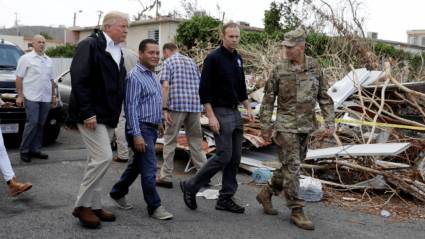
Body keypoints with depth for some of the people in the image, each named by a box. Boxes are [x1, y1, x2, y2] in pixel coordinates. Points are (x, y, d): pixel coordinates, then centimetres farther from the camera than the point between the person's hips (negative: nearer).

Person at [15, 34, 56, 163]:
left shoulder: (48, 60, 17)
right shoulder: (26, 58, 0)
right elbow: (19, 78, -3)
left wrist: (53, 95, 17)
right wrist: (20, 95, -9)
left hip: (46, 98, 6)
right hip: (31, 98, -5)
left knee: (40, 124, 6)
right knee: (32, 123, -10)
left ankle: (35, 150, 13)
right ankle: (24, 150, -1)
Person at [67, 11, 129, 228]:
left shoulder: (118, 52, 16)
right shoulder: (90, 45, -10)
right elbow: (79, 80, -18)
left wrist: (115, 114, 13)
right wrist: (87, 113, -22)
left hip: (107, 116, 9)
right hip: (91, 115, -8)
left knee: (97, 160, 12)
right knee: (104, 157, -14)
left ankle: (94, 205, 21)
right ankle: (82, 205, -2)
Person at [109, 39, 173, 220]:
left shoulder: (153, 76, 15)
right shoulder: (135, 76, -14)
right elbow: (131, 107, -19)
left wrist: (160, 122, 20)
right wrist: (136, 134, -23)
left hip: (152, 128, 9)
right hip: (142, 129, -9)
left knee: (136, 165, 18)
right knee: (149, 169, -6)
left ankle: (117, 192, 34)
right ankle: (154, 207, 3)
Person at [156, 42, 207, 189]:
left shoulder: (168, 62, 1)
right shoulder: (191, 61, 18)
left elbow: (166, 86, -10)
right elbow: (200, 85, 17)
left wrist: (165, 108, -11)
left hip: (177, 105, -5)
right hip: (195, 105, 5)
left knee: (170, 141, 3)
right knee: (196, 140, 12)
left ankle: (166, 177, 4)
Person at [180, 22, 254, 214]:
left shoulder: (238, 59, 13)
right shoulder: (214, 58, -11)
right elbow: (204, 90, -14)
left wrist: (248, 107, 14)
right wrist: (211, 116, -19)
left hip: (235, 112, 8)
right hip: (221, 113, -8)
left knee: (235, 158, 6)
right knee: (224, 156, -10)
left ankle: (226, 199, 14)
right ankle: (190, 186, 5)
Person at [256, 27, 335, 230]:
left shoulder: (314, 68, 3)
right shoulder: (279, 69, -5)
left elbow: (324, 97, 7)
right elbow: (268, 99, -1)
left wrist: (329, 122, -1)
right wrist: (265, 126, -3)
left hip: (306, 127, 4)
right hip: (286, 126, -4)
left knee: (291, 166, 13)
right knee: (292, 167, -4)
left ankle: (266, 194, 31)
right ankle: (296, 211, 5)